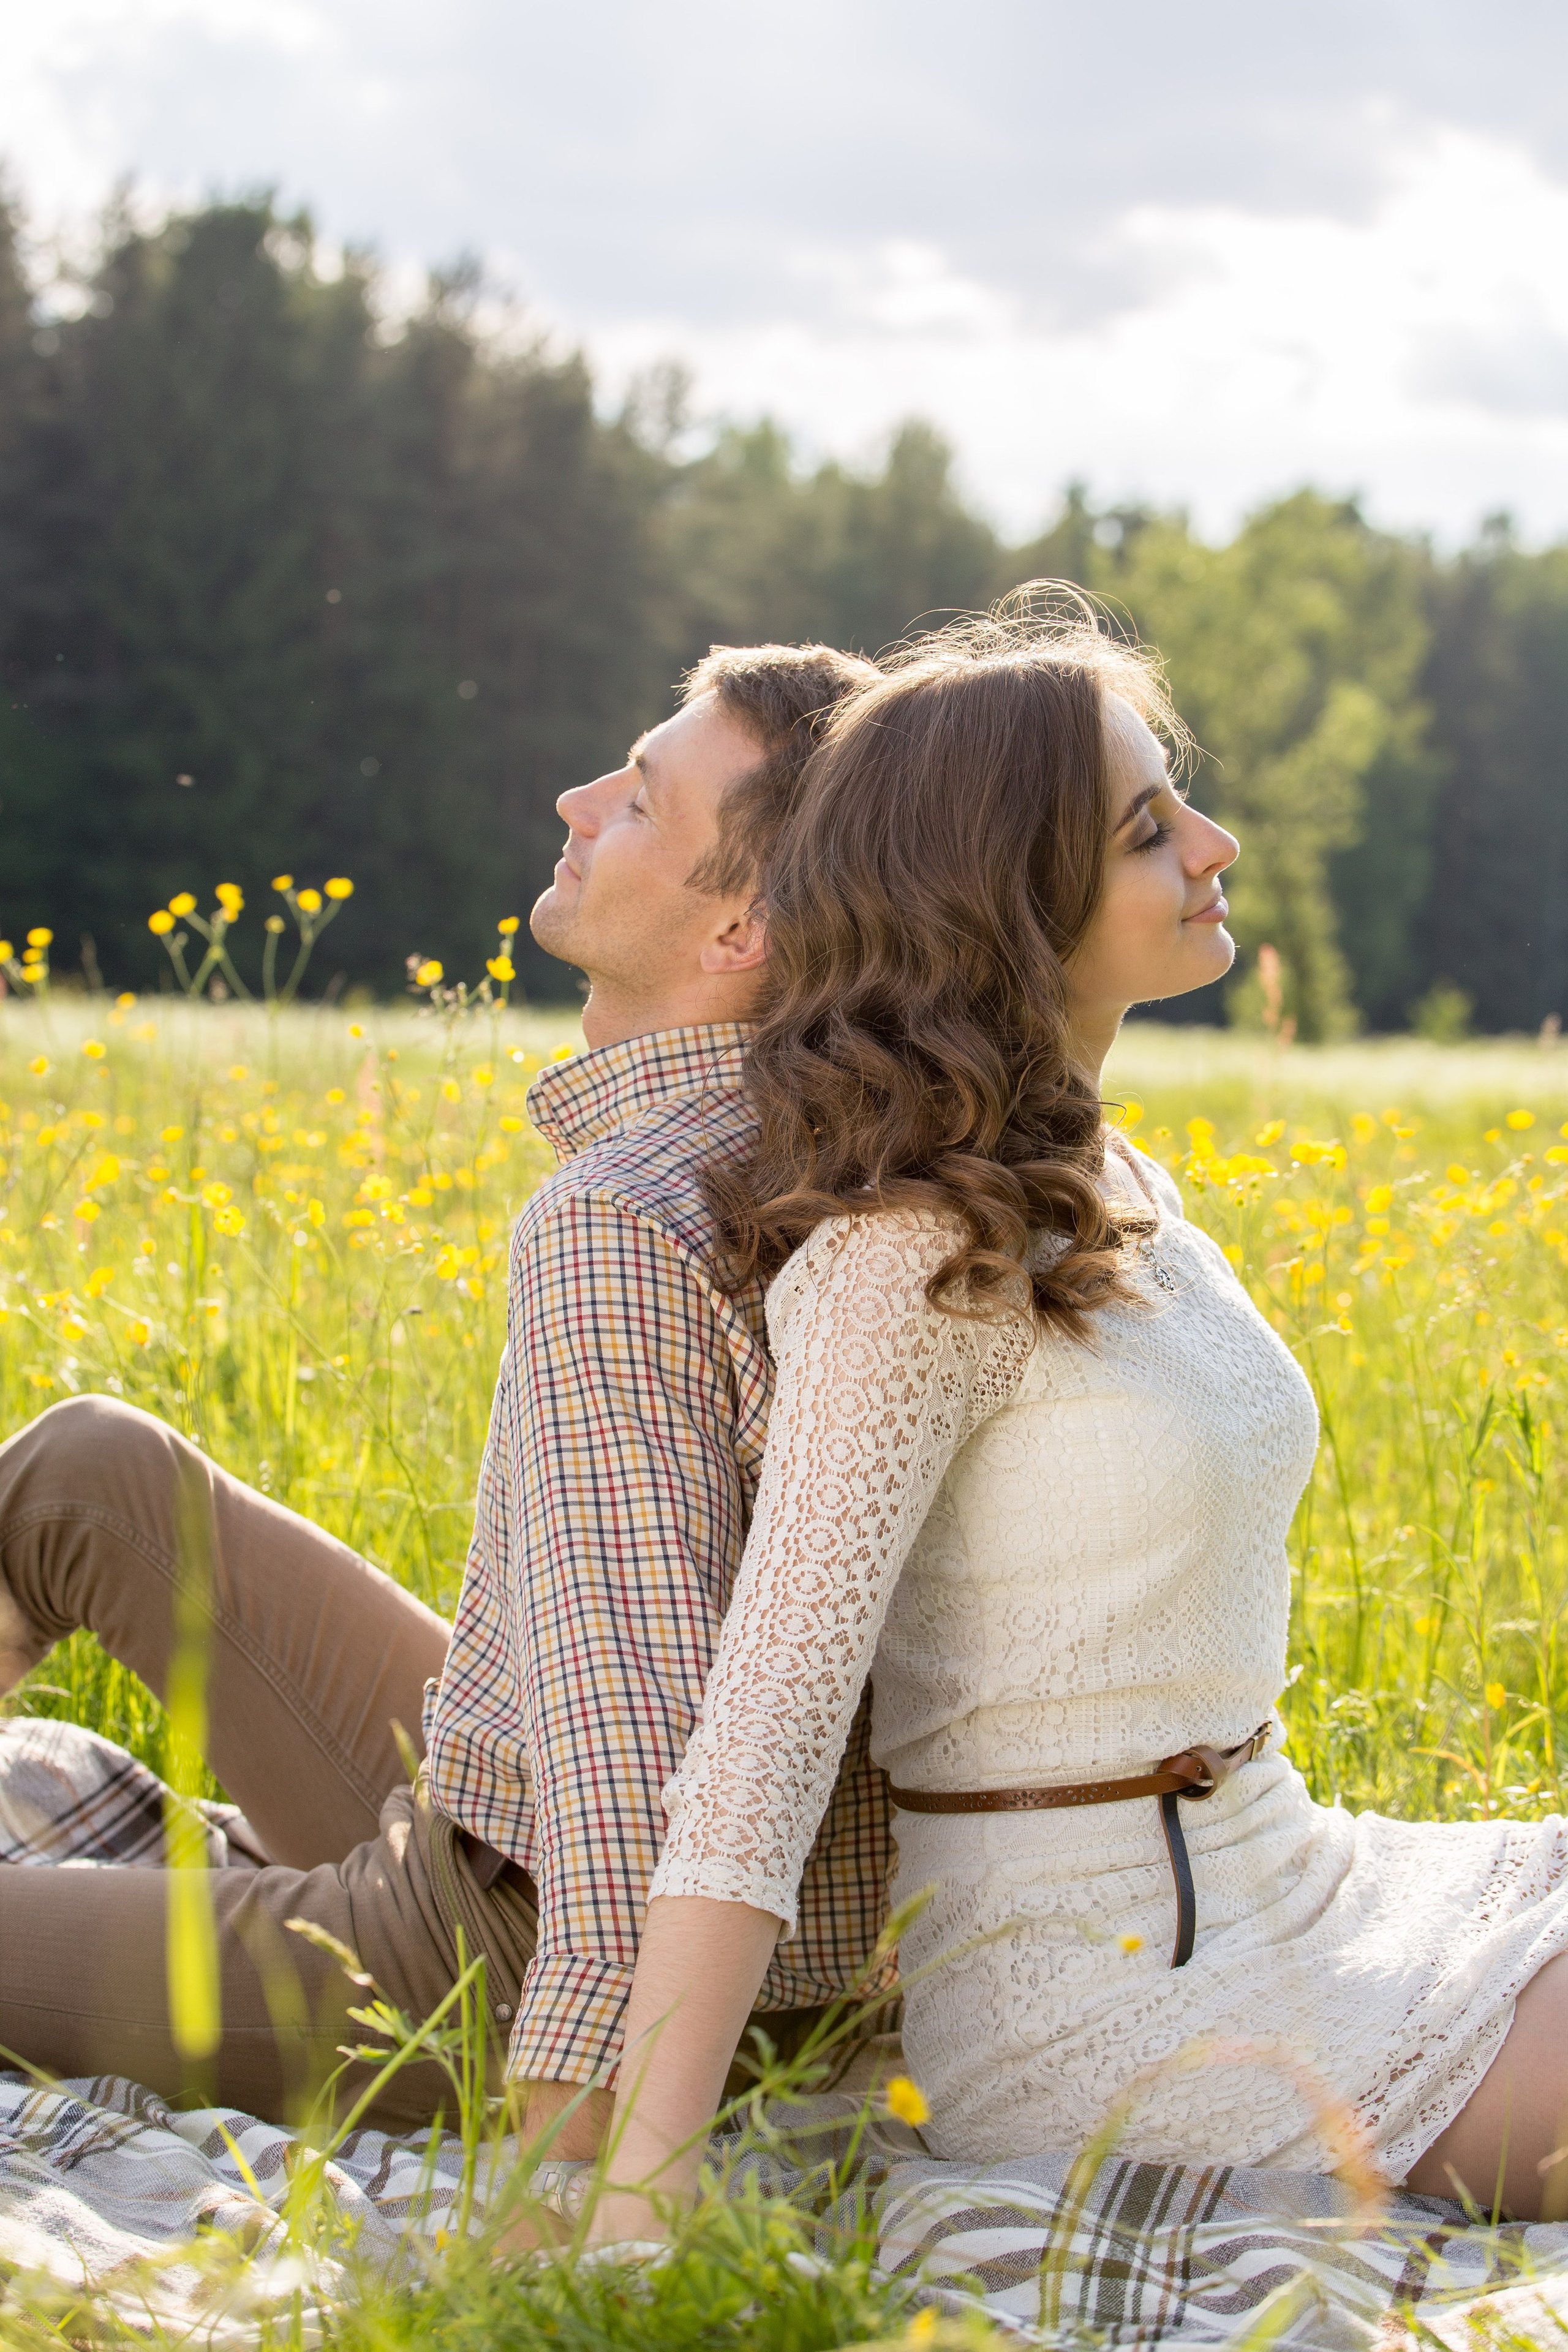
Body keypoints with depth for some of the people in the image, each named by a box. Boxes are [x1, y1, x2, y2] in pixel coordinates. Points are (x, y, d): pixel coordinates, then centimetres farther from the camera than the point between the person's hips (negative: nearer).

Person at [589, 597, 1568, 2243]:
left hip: (1271, 1882, 9)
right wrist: (633, 2207, -29)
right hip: (1106, 1981, -9)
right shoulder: (917, 1256, -18)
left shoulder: (1112, 1199, 9)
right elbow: (761, 1734, -25)